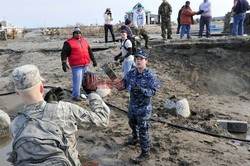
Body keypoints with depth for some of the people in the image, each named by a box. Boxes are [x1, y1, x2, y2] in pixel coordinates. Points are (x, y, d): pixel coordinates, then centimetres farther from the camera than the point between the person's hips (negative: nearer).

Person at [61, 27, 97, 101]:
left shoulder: (84, 41, 16)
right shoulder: (69, 43, -3)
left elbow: (90, 51, 24)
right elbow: (64, 53, -8)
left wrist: (93, 60, 23)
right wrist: (64, 63, -19)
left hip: (85, 65, 7)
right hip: (76, 66, -6)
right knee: (77, 81, -9)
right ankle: (76, 96, 4)